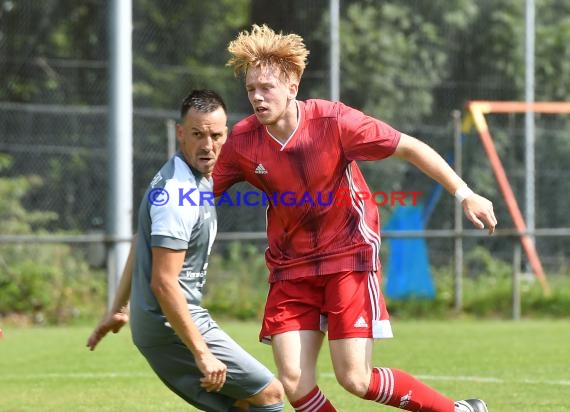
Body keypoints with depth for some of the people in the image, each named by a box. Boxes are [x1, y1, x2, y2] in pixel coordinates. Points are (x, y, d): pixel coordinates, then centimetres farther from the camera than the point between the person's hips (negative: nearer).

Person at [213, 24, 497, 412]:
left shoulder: (332, 121, -16)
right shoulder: (242, 141, -8)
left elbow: (408, 147, -9)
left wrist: (464, 194, -12)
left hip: (350, 257, -4)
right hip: (291, 269, 4)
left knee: (355, 379, -11)